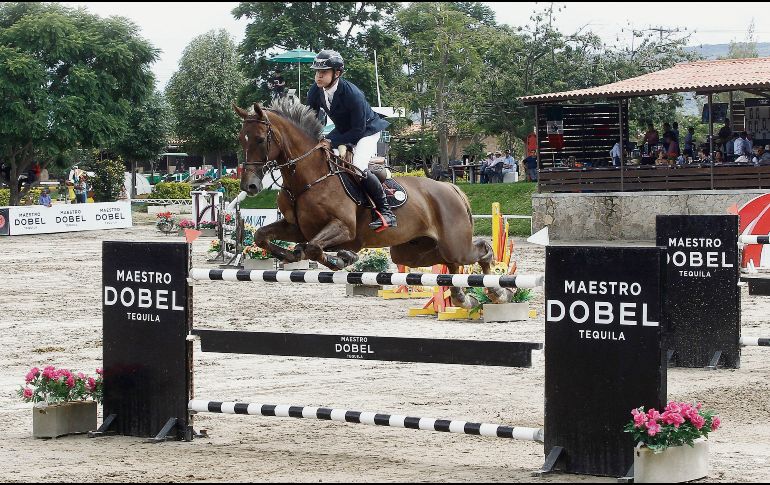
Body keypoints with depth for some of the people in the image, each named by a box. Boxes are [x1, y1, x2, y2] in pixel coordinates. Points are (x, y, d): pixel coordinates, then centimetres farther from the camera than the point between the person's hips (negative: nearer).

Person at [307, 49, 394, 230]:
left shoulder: (352, 93, -34)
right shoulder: (316, 90, -15)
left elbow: (358, 130, -29)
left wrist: (333, 141, -31)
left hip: (367, 130, -8)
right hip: (343, 131, 8)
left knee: (358, 168, -29)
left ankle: (385, 211, -17)